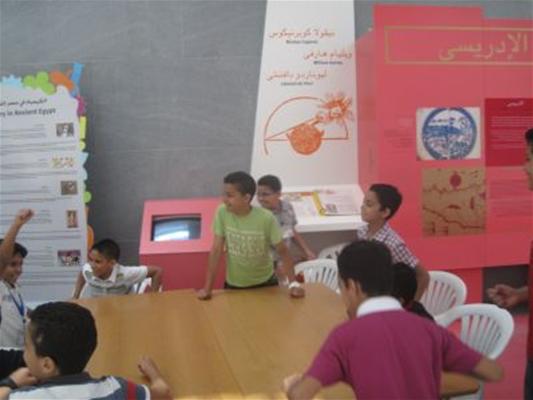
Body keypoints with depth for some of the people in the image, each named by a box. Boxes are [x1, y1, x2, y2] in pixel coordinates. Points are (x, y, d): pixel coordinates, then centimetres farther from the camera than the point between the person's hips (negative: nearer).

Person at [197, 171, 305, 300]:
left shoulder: (266, 218, -21)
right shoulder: (222, 213, -16)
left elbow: (282, 251, -12)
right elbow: (216, 251, -13)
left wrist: (293, 283, -21)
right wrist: (207, 288, -16)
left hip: (265, 282, -1)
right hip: (234, 285, 1)